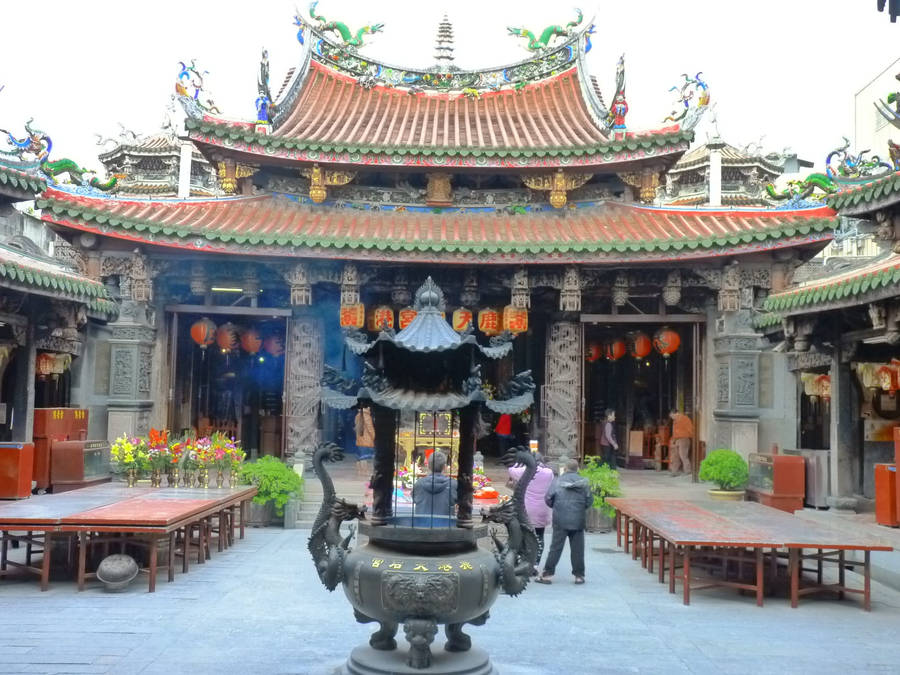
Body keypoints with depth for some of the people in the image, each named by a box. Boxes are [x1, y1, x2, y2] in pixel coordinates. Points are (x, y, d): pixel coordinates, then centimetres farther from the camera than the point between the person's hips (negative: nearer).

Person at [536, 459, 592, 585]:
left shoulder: (558, 481, -2)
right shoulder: (584, 482, 1)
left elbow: (548, 499, -5)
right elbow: (589, 501, 1)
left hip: (560, 519, -1)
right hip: (578, 520, 1)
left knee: (555, 547, 3)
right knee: (577, 548, 9)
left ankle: (547, 574, 4)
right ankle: (579, 575, 12)